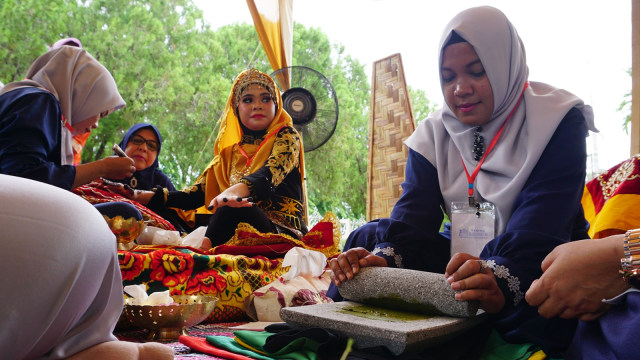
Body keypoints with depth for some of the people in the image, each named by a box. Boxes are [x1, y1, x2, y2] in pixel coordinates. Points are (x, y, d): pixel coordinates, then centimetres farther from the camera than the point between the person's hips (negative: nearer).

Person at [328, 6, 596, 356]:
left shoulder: (557, 121, -11)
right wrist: (383, 257, -32)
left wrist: (500, 279, -46)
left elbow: (540, 224, -26)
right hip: (465, 261, 4)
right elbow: (414, 215, -9)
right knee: (369, 239, -11)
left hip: (540, 262, -4)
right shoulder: (434, 133, 3)